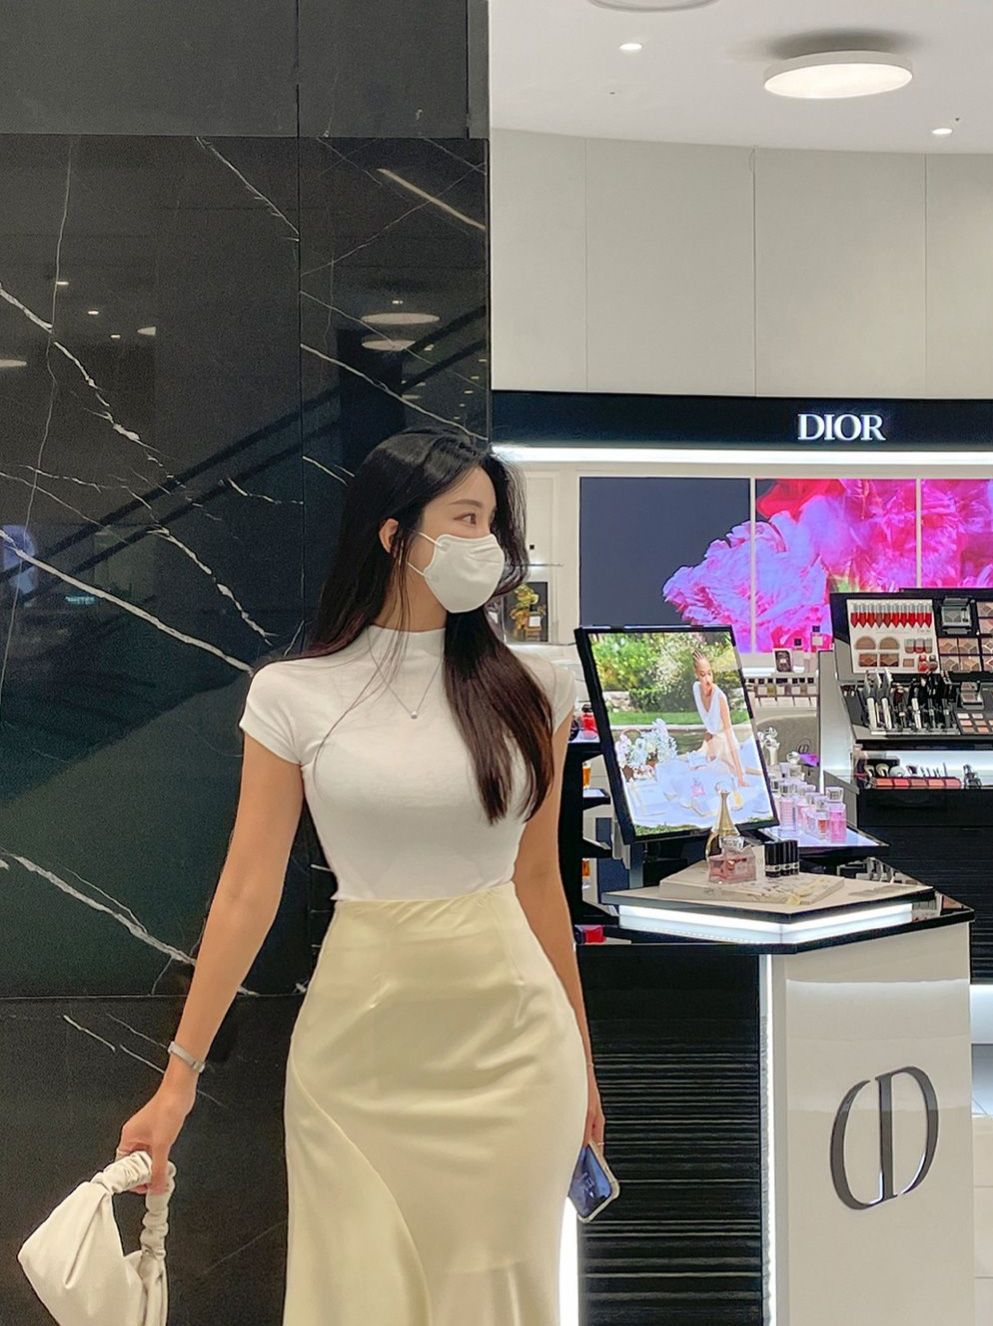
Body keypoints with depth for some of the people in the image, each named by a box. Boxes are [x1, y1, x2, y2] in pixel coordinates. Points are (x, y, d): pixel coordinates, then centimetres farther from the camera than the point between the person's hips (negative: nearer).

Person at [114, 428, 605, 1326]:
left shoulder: (530, 691, 1)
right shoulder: (293, 695, -3)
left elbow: (538, 882, 9)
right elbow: (248, 891, -3)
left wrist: (578, 1060, 14)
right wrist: (181, 1074, -4)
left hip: (507, 1044, 1)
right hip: (358, 1044, -1)